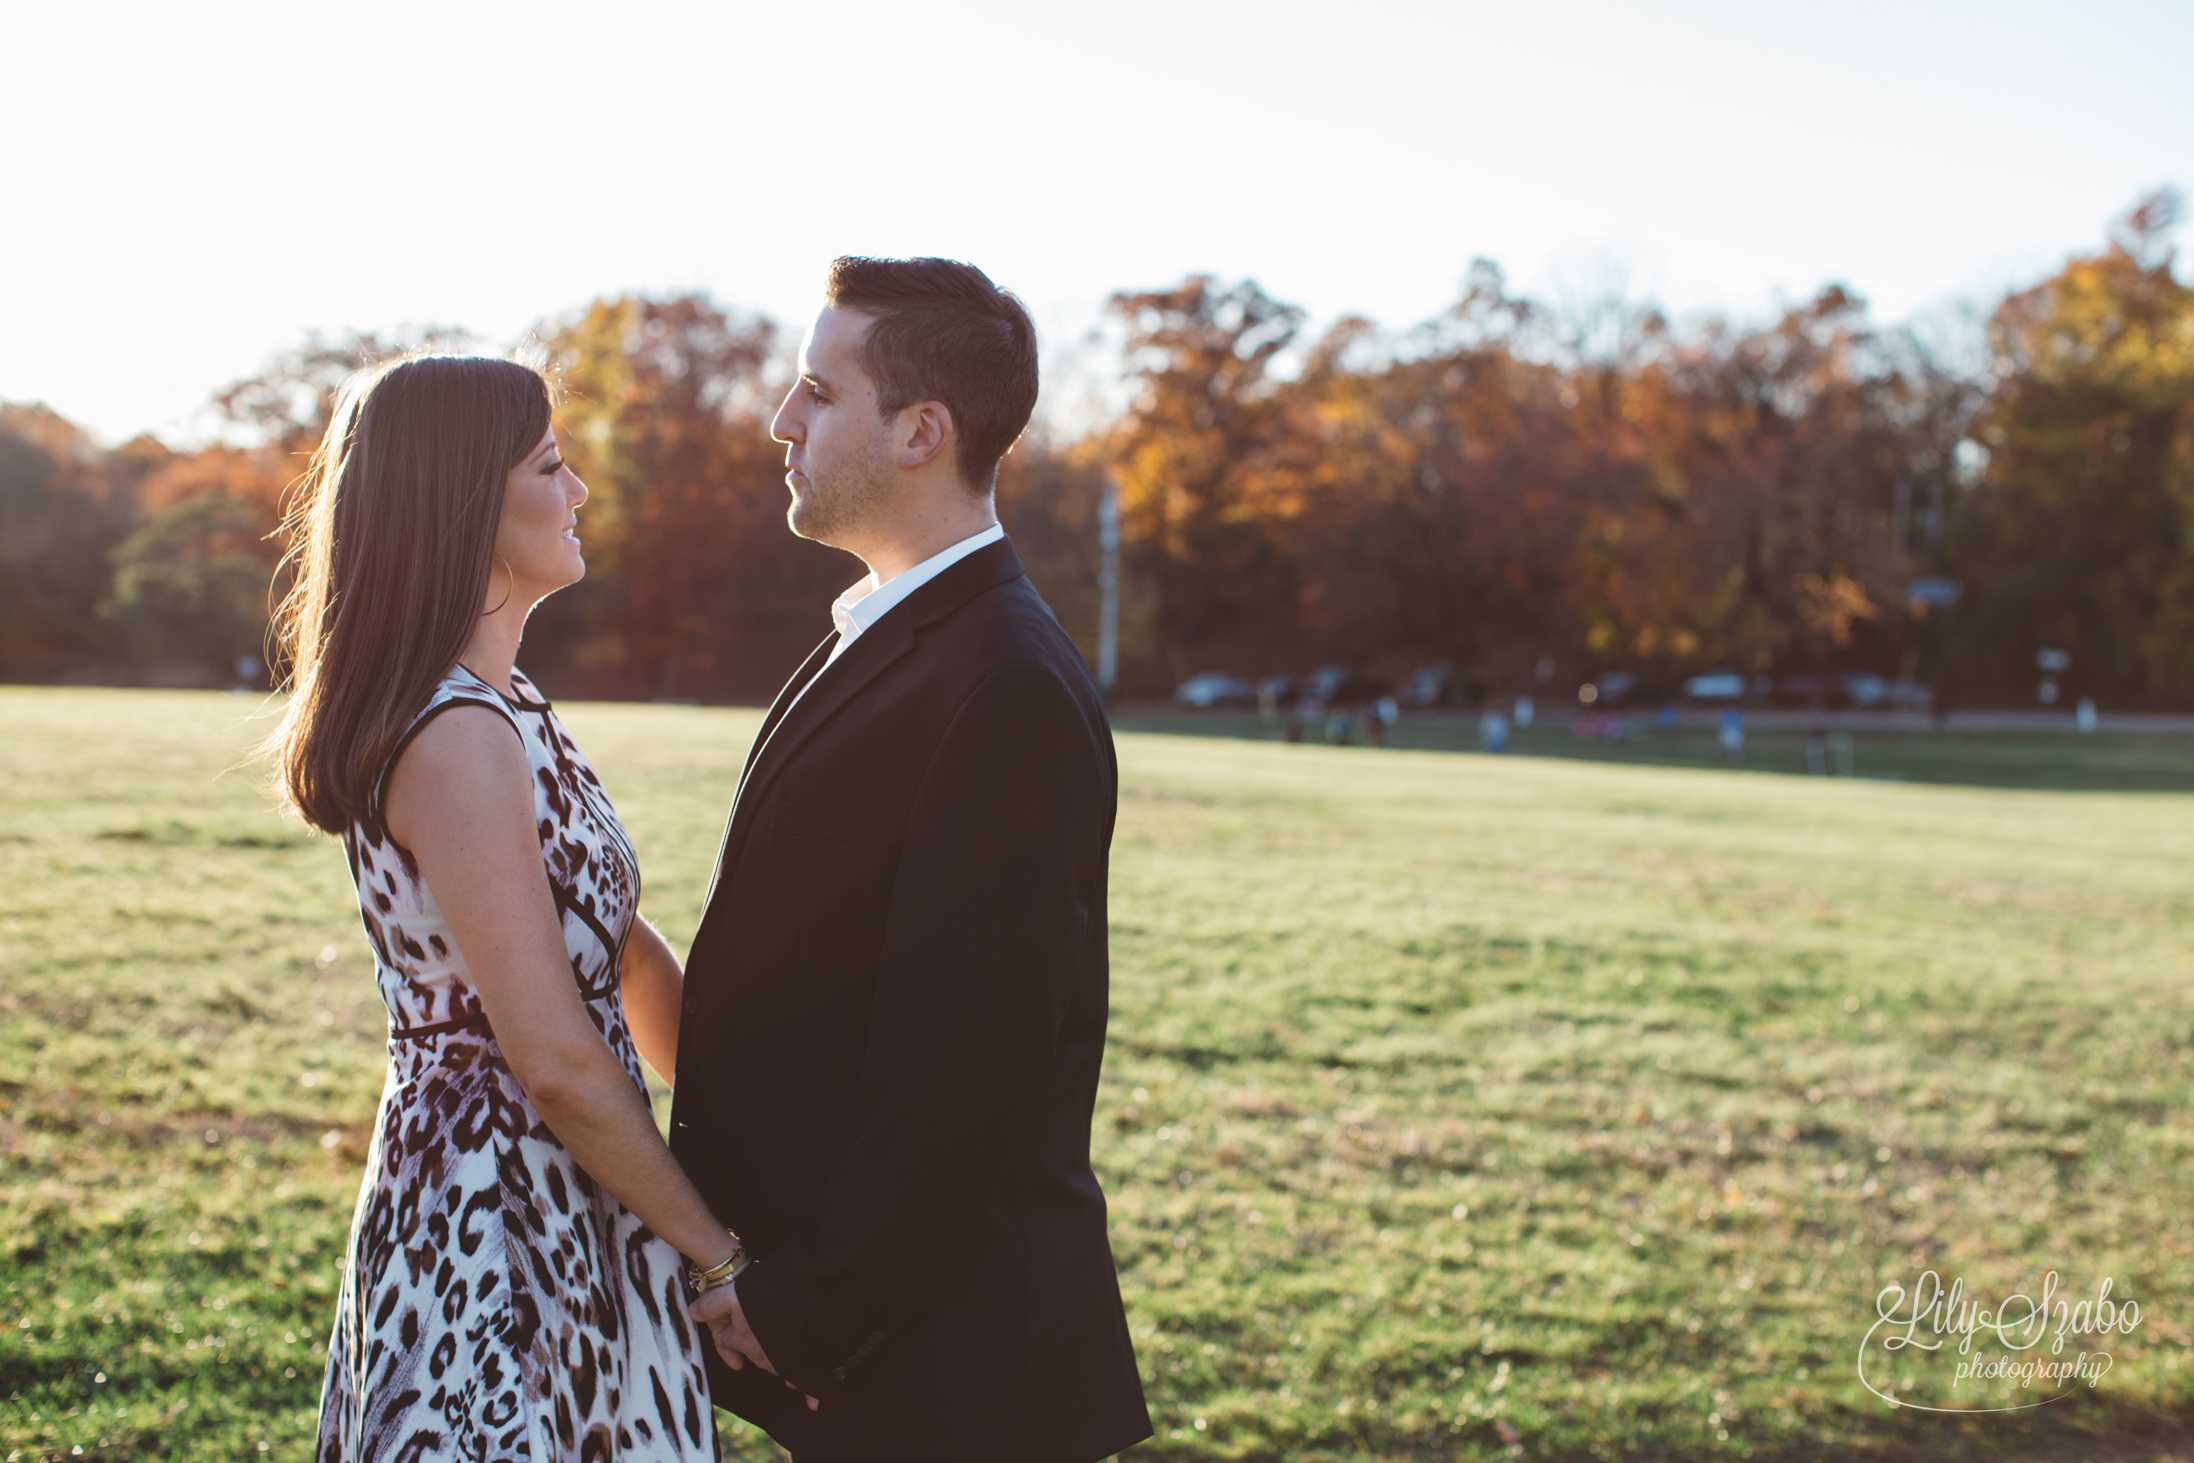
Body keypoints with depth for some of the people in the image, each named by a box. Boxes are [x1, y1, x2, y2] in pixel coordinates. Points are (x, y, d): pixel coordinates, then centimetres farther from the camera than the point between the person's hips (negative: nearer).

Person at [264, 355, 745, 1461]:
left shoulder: (501, 709, 10)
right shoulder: (459, 739, -21)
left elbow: (623, 951, 12)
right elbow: (556, 1059, -22)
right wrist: (717, 1246, -12)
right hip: (505, 1215, -9)